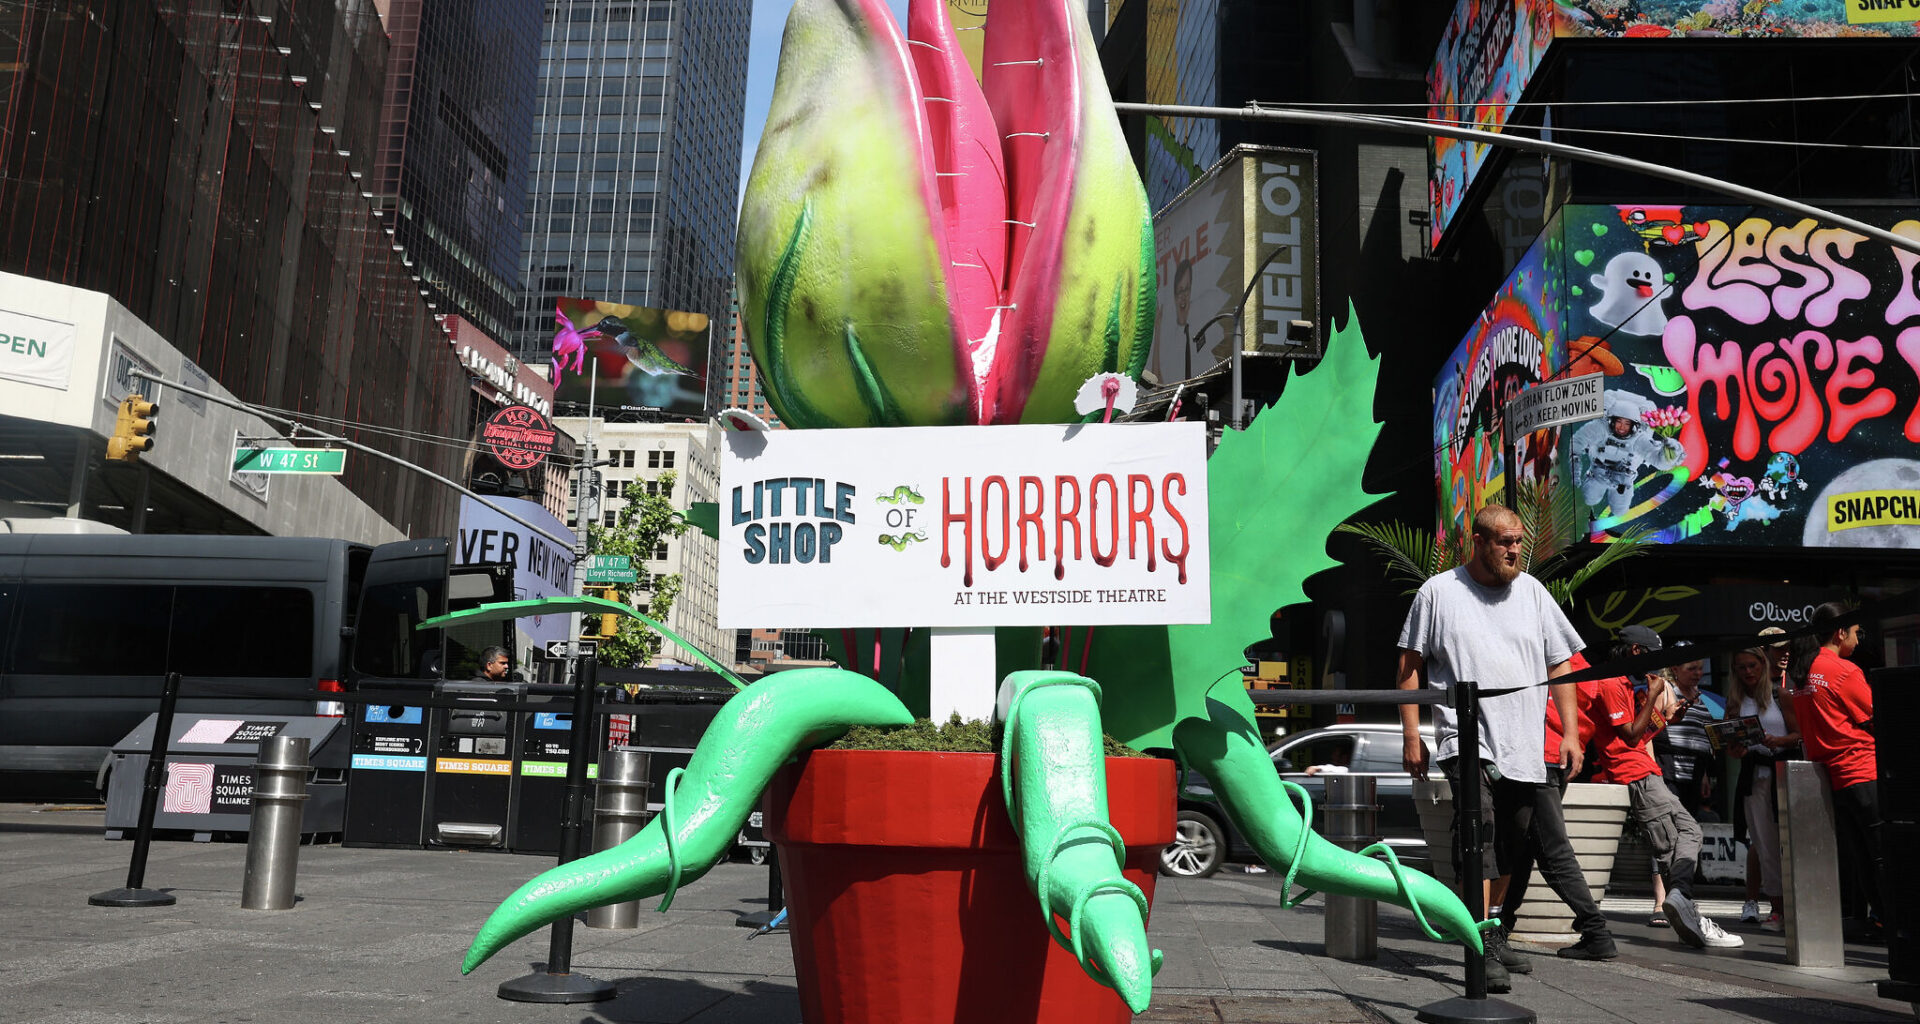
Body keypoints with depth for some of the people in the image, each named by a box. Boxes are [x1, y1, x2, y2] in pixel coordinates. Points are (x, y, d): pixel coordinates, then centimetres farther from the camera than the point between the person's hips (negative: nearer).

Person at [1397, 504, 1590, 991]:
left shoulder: (1532, 591, 11)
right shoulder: (1438, 592, 1)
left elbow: (1559, 665, 14)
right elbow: (1410, 666, 2)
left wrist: (1570, 732, 6)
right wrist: (1412, 735, -3)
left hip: (1524, 748, 4)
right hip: (1467, 741, -4)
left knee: (1509, 849, 12)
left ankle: (1494, 935, 29)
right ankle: (1483, 950, -20)